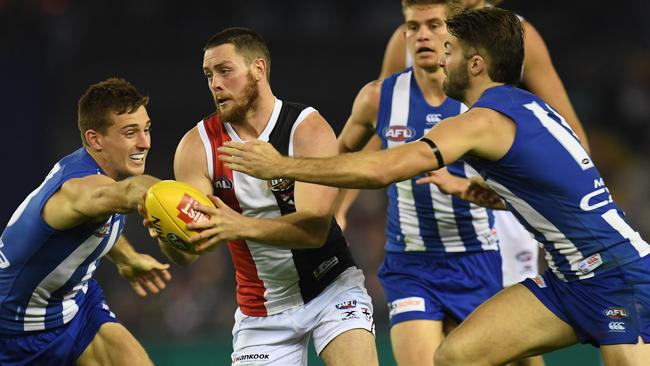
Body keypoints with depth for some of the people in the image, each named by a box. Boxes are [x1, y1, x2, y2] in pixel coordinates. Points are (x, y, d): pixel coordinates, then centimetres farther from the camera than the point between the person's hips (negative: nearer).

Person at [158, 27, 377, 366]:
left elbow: (315, 227, -29)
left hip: (330, 288, -2)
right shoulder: (197, 146, -7)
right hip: (261, 309, 3)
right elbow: (188, 250, -14)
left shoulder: (308, 129, -15)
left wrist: (241, 226, -45)